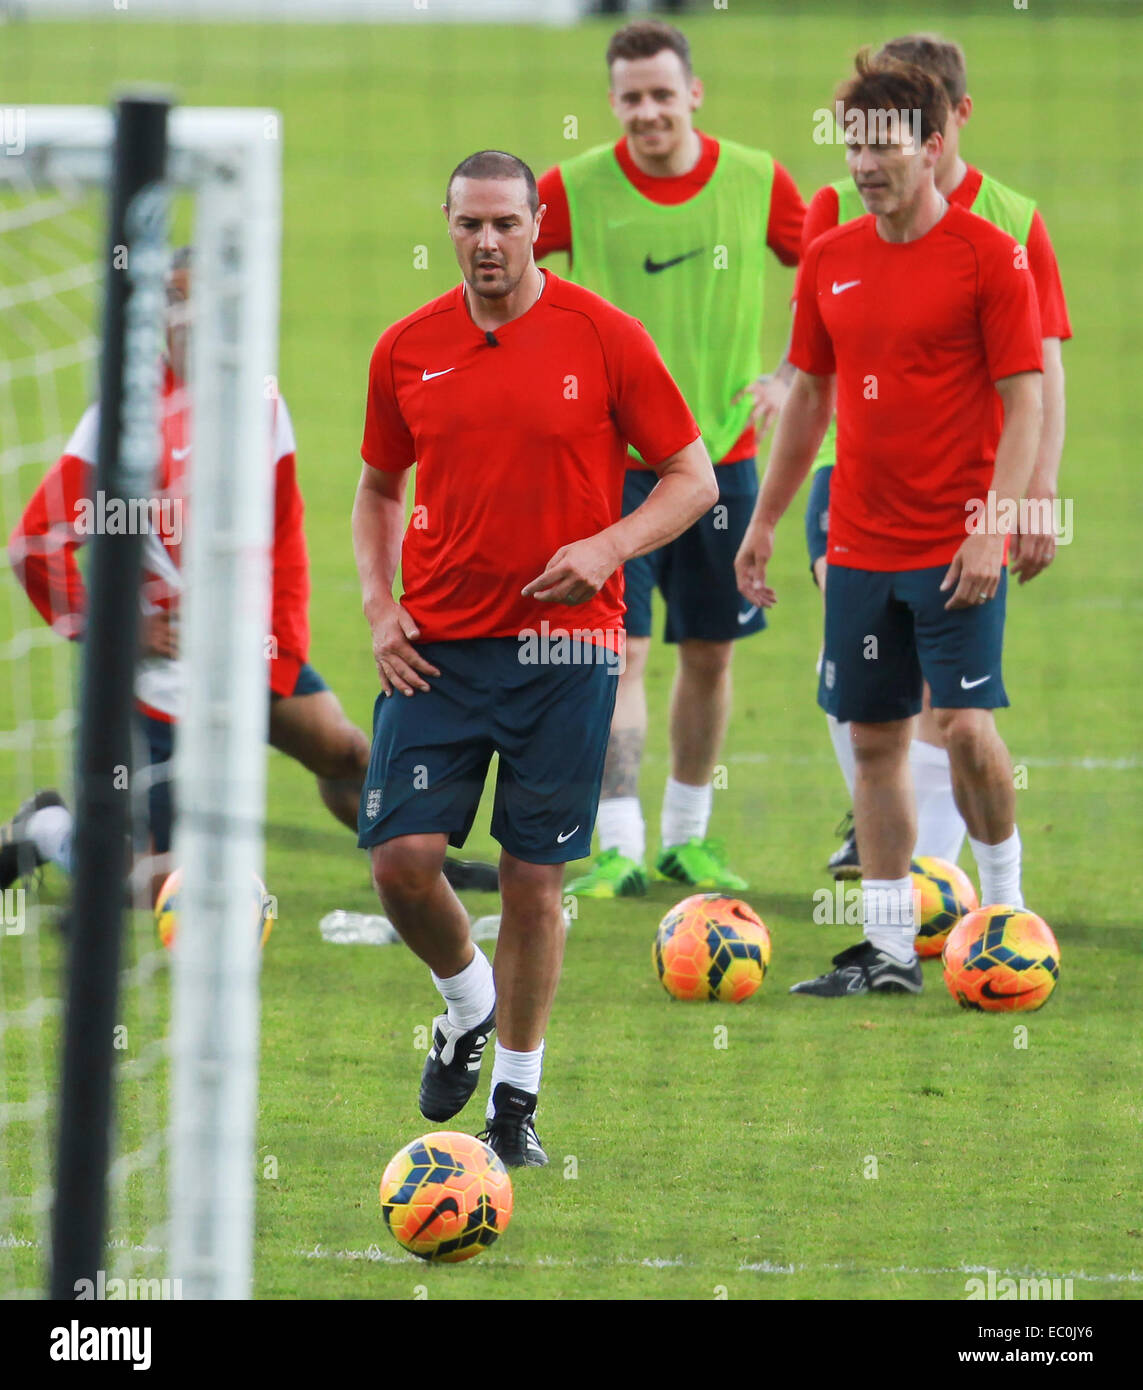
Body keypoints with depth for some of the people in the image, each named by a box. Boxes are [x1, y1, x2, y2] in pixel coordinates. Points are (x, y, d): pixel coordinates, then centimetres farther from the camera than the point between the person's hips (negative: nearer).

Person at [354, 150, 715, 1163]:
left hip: (564, 646, -2)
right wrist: (378, 603, 2)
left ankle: (517, 1102, 12)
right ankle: (467, 1004, 22)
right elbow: (379, 488, 18)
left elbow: (691, 478, 0)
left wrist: (607, 548, -16)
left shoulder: (604, 338, -4)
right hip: (436, 649, 2)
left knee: (535, 878, 0)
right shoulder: (407, 351, 5)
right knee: (402, 857, -8)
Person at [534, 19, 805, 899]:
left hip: (723, 453, 2)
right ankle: (619, 848, -10)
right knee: (619, 648, -11)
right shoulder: (576, 190, -7)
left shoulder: (759, 185, -2)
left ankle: (688, 838, 22)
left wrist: (790, 378, -2)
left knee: (711, 653, 9)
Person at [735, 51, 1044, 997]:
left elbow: (1024, 403, -9)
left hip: (956, 551, -5)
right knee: (875, 741, 5)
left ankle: (1005, 906, 10)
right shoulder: (830, 261, 9)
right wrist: (764, 521, 15)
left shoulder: (990, 257, -8)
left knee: (966, 727, -12)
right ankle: (890, 950, 8)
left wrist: (992, 528, -17)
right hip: (861, 545, 5)